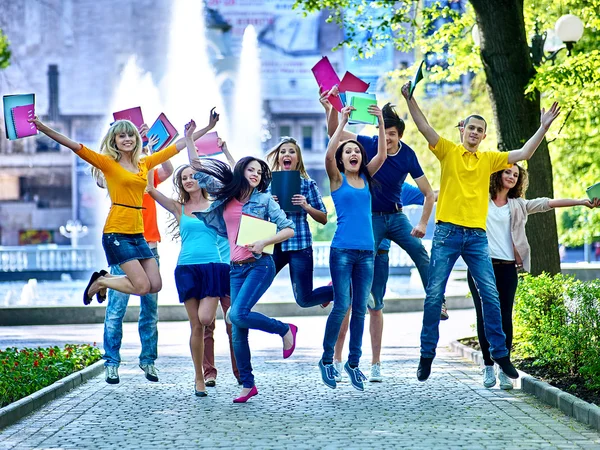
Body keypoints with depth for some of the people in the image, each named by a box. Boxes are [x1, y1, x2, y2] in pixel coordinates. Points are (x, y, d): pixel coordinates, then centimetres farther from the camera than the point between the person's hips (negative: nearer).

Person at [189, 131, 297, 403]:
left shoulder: (264, 199, 1)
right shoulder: (225, 196, 10)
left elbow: (288, 229, -2)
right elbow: (197, 170, 15)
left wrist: (263, 243, -16)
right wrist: (189, 138, 8)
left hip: (260, 265, -4)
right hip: (236, 268, 4)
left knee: (237, 314, -22)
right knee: (238, 330, 1)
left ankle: (285, 329, 0)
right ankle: (247, 384, 9)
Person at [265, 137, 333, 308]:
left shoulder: (308, 184, 1)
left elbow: (323, 219, 3)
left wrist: (306, 207, -14)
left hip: (300, 246, -3)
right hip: (273, 246, 3)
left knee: (304, 299, 1)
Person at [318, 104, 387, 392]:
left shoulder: (366, 178, 13)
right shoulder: (337, 179, 3)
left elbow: (382, 155, 1)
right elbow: (328, 154, -15)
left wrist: (380, 122, -7)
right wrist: (343, 122, -16)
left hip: (366, 252, 4)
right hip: (342, 250, -4)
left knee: (360, 309, 6)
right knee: (341, 306, -9)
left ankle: (354, 362, 14)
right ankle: (327, 359, 6)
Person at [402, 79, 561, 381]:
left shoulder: (489, 160, 13)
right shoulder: (449, 152, 6)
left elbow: (524, 154, 10)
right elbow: (424, 128, -6)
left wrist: (544, 127, 3)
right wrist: (410, 99, -18)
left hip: (477, 236, 2)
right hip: (447, 233, -2)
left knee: (491, 295, -1)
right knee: (434, 295, -3)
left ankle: (500, 353, 8)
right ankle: (427, 354, 6)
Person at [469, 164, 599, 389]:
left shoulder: (518, 206, 15)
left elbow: (548, 203, 6)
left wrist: (580, 201, -4)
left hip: (507, 268, 1)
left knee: (504, 317, -4)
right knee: (484, 315, -1)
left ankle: (504, 368, 1)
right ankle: (488, 366, 8)